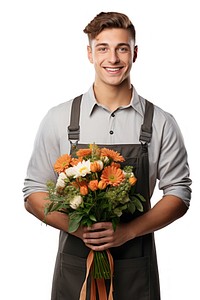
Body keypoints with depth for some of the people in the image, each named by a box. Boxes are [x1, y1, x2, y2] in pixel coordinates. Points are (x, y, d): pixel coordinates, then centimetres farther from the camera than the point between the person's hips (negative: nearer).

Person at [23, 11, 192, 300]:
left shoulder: (161, 123, -2)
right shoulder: (59, 118, -2)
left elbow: (179, 195, 0)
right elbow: (33, 193, 0)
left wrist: (127, 231, -15)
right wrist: (79, 229, -16)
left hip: (136, 267, 0)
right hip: (74, 263, 0)